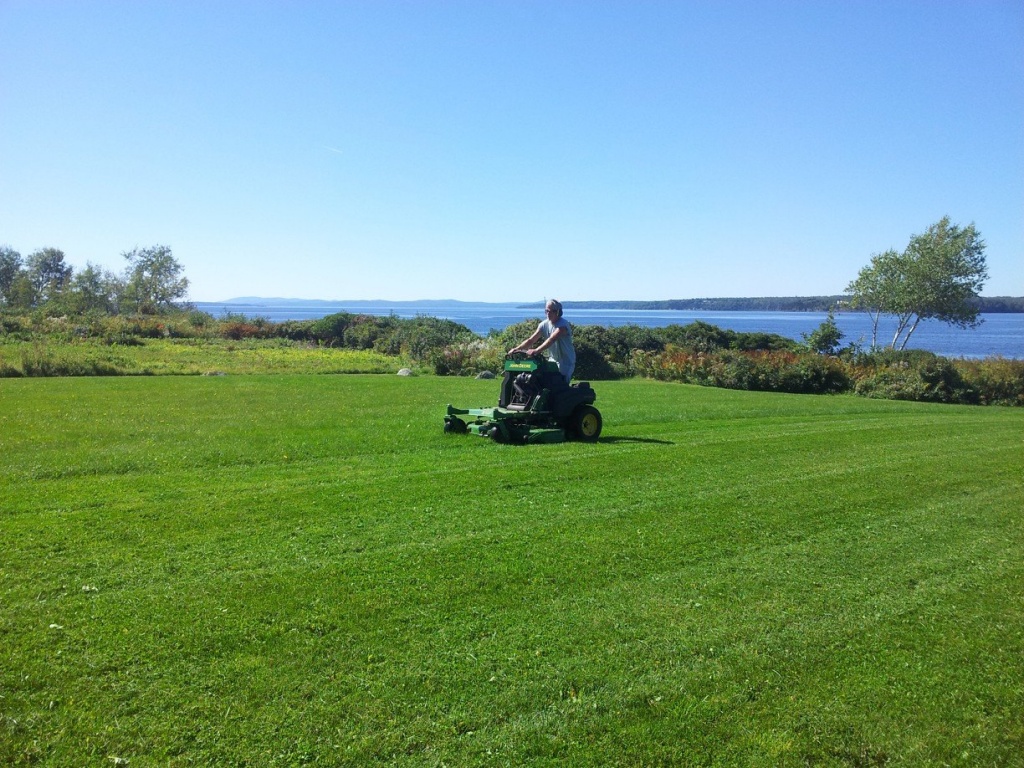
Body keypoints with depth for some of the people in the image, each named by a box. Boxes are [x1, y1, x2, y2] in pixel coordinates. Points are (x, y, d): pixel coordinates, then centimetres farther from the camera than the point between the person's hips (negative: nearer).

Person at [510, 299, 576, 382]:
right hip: (553, 360, 6)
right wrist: (517, 349, -17)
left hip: (566, 362, -6)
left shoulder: (563, 324, -19)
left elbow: (552, 339, -34)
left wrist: (536, 350, -46)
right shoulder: (544, 324, 2)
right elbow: (531, 340, -1)